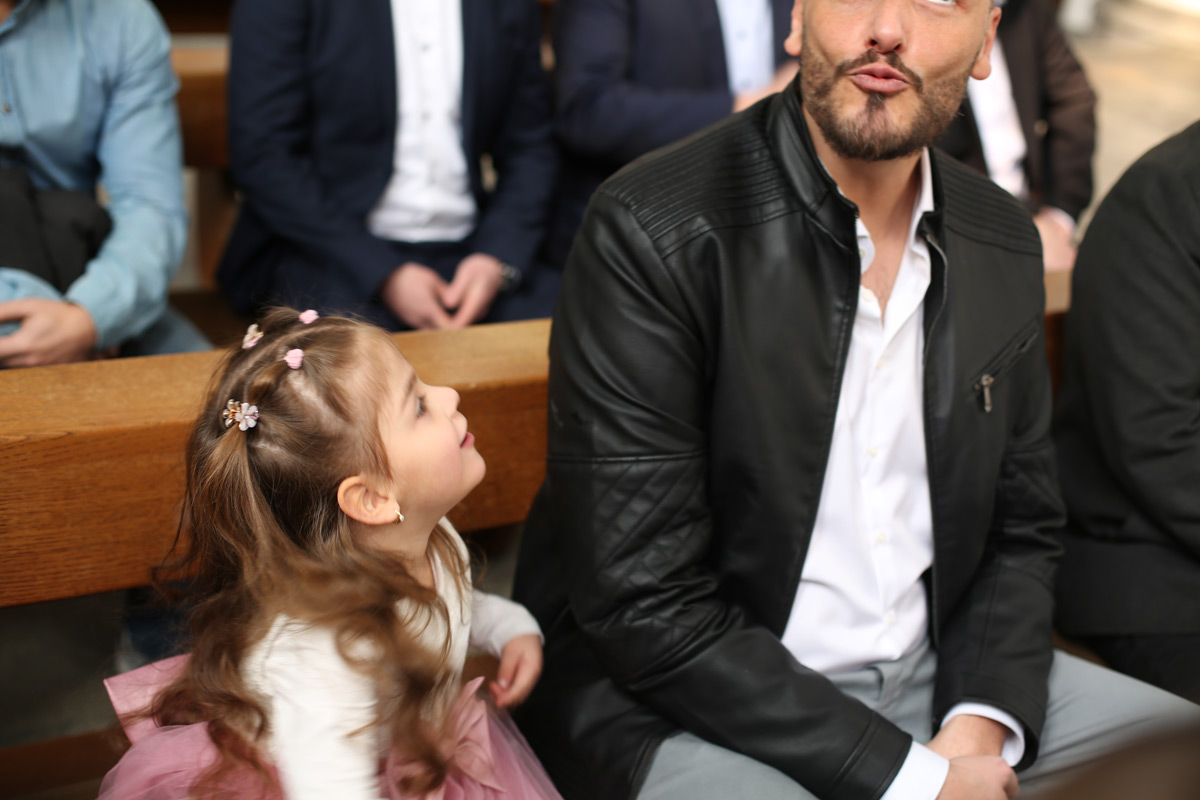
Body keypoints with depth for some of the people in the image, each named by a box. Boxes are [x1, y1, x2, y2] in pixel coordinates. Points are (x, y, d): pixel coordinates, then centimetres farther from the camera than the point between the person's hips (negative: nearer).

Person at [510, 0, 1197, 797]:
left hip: (932, 671, 6)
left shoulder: (1004, 243, 3)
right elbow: (644, 605, -19)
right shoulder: (651, 232, -17)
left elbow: (1021, 531, 11)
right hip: (690, 701, -5)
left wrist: (979, 729, -7)